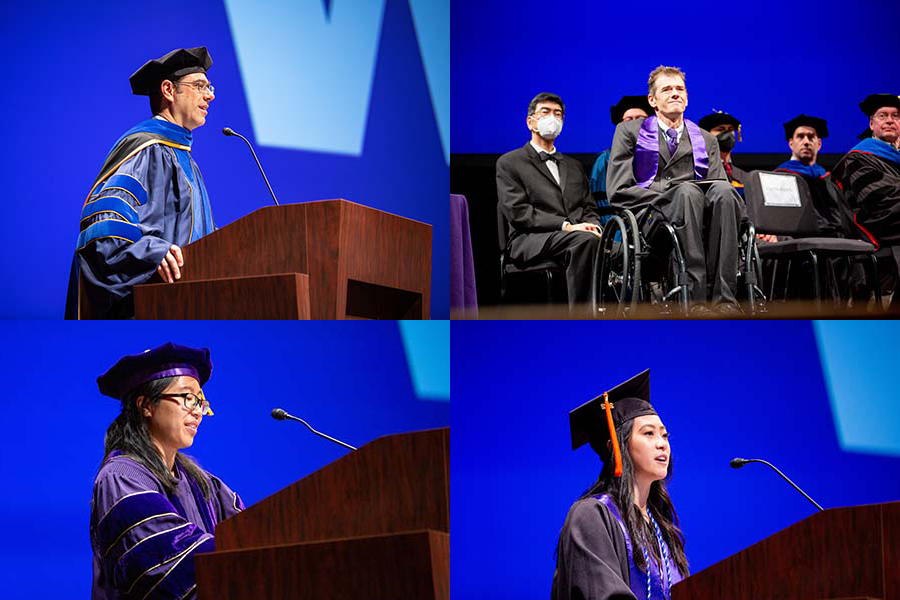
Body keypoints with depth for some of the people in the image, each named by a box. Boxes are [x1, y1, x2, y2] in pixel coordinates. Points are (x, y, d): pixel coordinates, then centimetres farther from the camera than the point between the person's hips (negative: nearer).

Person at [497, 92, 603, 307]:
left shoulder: (574, 166, 31)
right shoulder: (509, 163, 12)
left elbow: (589, 207, 25)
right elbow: (517, 211, -2)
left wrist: (594, 226, -2)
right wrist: (566, 226, -14)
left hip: (579, 236, 5)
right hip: (529, 241, -5)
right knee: (585, 240, -37)